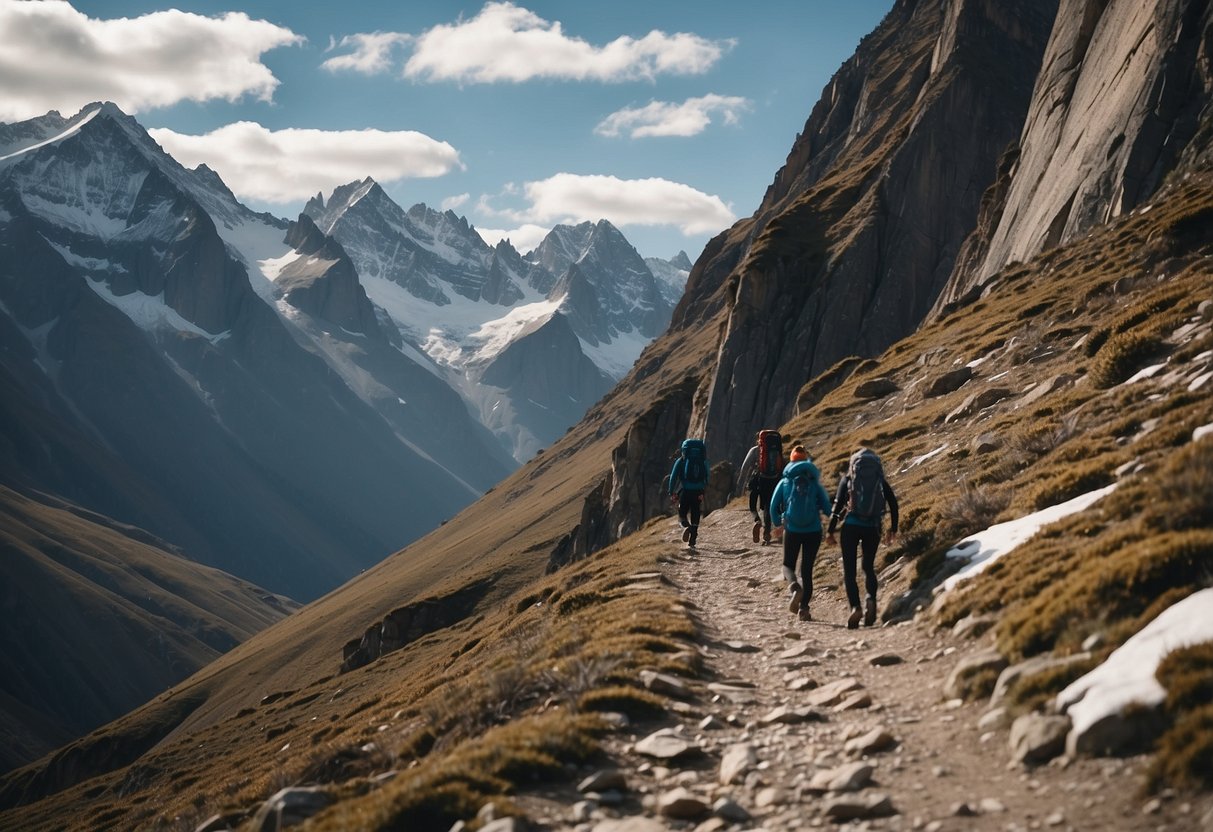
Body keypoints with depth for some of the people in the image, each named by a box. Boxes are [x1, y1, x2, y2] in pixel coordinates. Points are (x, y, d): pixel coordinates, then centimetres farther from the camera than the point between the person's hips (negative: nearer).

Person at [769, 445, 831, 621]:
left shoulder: (785, 482, 4)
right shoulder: (814, 483, 3)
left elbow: (774, 506, 3)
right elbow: (827, 508, 0)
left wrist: (778, 523, 21)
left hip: (792, 530, 0)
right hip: (813, 531, 1)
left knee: (788, 565, 14)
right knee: (807, 569, 9)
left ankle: (794, 587, -19)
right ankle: (804, 607, -1)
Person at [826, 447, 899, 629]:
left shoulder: (848, 479, 5)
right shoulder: (881, 481, 10)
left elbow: (838, 504, -3)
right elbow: (893, 504, 3)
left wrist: (830, 531, -1)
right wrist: (893, 529, 11)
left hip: (851, 526, -2)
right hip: (872, 529, 2)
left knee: (849, 570, 4)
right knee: (869, 567, 19)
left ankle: (855, 607, -15)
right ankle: (871, 600, -6)